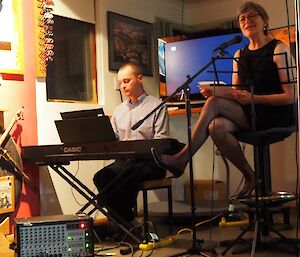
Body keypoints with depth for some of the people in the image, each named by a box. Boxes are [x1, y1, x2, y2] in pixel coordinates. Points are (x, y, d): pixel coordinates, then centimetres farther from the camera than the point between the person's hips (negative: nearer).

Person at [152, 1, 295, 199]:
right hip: (248, 115, 5)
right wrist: (215, 93, -7)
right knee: (216, 127, -29)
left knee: (215, 103, -24)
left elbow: (289, 96, -9)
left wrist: (252, 98, -21)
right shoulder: (239, 55, 16)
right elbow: (235, 95, 15)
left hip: (275, 116, -5)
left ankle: (182, 160, -17)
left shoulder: (279, 49, -2)